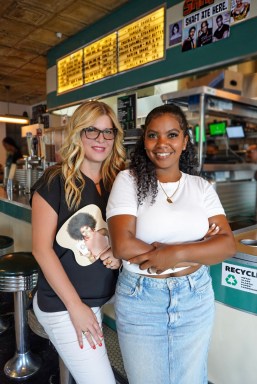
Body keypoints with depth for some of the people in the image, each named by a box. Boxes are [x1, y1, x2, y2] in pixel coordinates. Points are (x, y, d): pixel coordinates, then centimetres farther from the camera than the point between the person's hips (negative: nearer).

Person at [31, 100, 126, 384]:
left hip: (104, 299, 5)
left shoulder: (119, 181, 2)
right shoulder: (55, 181, -12)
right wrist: (76, 307, -13)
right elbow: (42, 249, -13)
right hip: (63, 306, -4)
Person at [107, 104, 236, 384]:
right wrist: (197, 253, -17)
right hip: (140, 301, -2)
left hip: (196, 300, 3)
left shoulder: (201, 187, 0)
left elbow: (227, 245, -7)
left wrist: (176, 253, -24)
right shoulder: (128, 180, -9)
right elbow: (122, 245, -20)